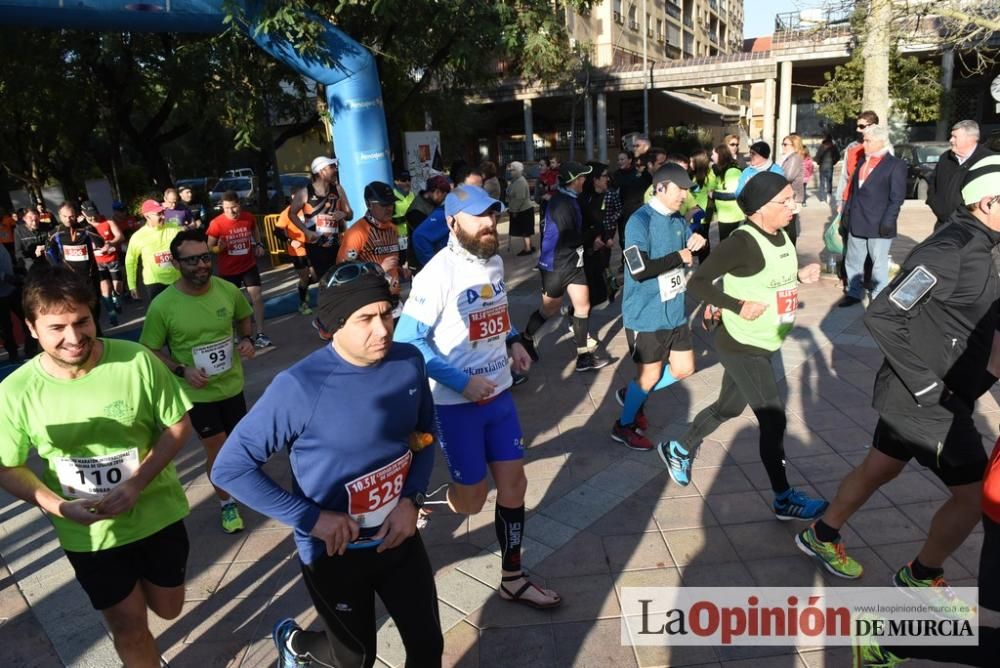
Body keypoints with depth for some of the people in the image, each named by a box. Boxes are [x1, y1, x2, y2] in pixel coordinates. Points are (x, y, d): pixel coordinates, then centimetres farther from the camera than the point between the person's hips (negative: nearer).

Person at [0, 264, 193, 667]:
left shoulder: (137, 362, -20)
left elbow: (178, 426, -10)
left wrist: (135, 485, -21)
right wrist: (59, 506, -21)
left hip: (157, 515, 1)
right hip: (87, 534, 0)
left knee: (167, 608, 23)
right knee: (127, 626, 16)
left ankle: (143, 580, 58)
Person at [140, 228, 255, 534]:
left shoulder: (228, 290, -13)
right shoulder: (162, 305, -20)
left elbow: (244, 318, 8)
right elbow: (151, 350, -8)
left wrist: (247, 340, -10)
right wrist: (182, 370, -21)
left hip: (232, 384, 3)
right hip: (197, 392, -3)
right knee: (215, 448, 8)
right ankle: (228, 504, 32)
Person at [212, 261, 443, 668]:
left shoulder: (409, 362, -12)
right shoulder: (299, 387, -26)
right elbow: (230, 469, -18)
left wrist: (412, 499, -9)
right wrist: (311, 518, -21)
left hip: (400, 537, 4)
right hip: (335, 552, -3)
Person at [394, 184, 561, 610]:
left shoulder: (495, 262, 4)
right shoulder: (438, 274, -20)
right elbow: (407, 340, -20)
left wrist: (513, 343, 1)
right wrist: (462, 382, -23)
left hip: (499, 393, 7)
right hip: (455, 403, -7)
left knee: (514, 484, 10)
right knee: (472, 500, 6)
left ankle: (512, 580, 27)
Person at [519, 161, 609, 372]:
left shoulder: (570, 200, 9)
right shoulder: (560, 203, -21)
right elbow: (570, 238, -23)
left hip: (572, 262, 8)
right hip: (555, 265, -8)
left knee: (583, 306, 6)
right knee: (550, 309, 7)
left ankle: (584, 356, 12)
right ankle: (526, 338, 33)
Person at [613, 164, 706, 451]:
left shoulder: (678, 219, 6)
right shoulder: (640, 221, -18)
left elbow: (687, 252, 20)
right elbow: (638, 269, -27)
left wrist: (695, 243, -3)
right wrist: (679, 258, -18)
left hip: (675, 311, 8)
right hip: (647, 315, -8)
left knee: (684, 369, 14)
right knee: (651, 375, 5)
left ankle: (632, 395, 34)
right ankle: (624, 425, 27)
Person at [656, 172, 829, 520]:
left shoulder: (781, 236, 5)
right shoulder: (742, 241, -22)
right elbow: (696, 283, -23)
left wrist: (800, 275, 2)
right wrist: (739, 306, -29)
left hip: (760, 346, 9)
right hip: (741, 347, -9)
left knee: (729, 407, 20)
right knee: (773, 418, -3)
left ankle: (678, 450, 42)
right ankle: (784, 499, 15)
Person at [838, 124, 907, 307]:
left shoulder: (896, 164, -6)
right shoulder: (862, 162, 14)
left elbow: (897, 197, -10)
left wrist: (888, 221, -17)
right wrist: (847, 212, 11)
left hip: (878, 225, -6)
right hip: (857, 223, 6)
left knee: (879, 263, 4)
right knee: (853, 260, 12)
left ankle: (879, 298, 14)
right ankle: (853, 293, 26)